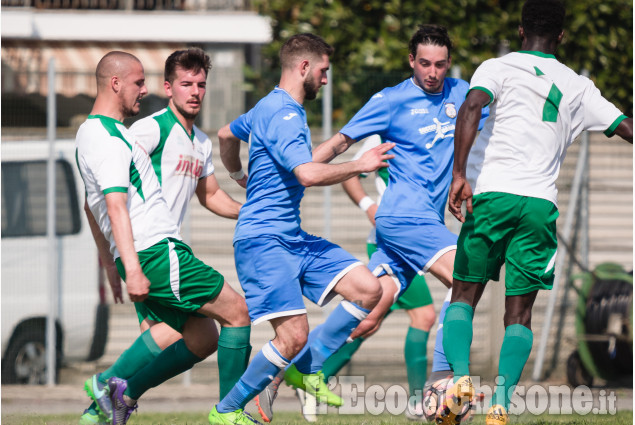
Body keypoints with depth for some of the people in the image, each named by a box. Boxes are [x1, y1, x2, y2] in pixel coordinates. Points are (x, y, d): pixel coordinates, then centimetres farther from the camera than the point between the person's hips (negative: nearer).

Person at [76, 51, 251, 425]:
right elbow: (115, 206, -22)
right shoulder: (107, 137, -13)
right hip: (157, 253, -11)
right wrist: (133, 270, -29)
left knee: (203, 338, 9)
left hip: (142, 257, 11)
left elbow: (94, 206, 29)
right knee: (236, 311, -6)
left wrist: (111, 263, 34)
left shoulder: (91, 133, 21)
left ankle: (120, 391, 3)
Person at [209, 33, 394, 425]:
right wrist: (361, 165, -16)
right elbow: (309, 173, -29)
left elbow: (227, 135, 37)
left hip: (295, 238, 10)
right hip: (263, 241, -10)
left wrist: (241, 177, 55)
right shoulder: (281, 114, -16)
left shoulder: (271, 108, 18)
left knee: (368, 290, -3)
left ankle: (306, 369, 9)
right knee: (294, 336, -19)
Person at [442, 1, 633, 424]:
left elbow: (472, 108, -14)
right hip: (540, 204, 2)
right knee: (519, 313, 7)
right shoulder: (577, 87, 14)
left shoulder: (499, 68, 5)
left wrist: (460, 174, -20)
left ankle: (461, 376, -13)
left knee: (464, 297, 11)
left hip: (491, 196, -2)